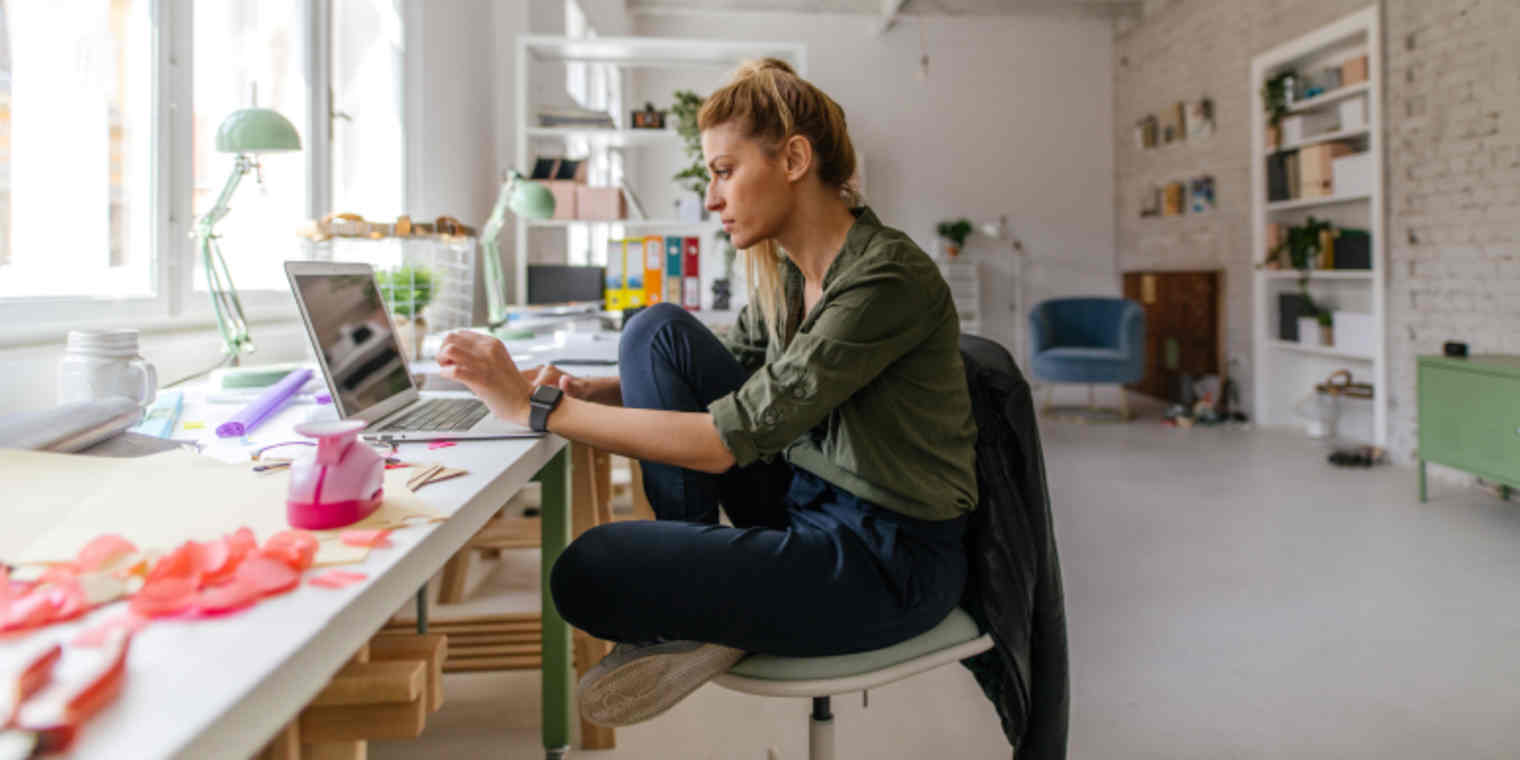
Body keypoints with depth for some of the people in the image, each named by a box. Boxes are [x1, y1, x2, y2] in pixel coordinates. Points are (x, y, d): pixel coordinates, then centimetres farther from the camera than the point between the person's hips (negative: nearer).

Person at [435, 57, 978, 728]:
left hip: (889, 563, -8)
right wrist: (592, 391, -4)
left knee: (588, 575, -23)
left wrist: (538, 407, -25)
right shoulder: (785, 269, 3)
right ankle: (695, 573, -2)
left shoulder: (888, 280, -23)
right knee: (660, 329, -3)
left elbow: (730, 439, -28)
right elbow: (729, 380, 13)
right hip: (806, 503, 8)